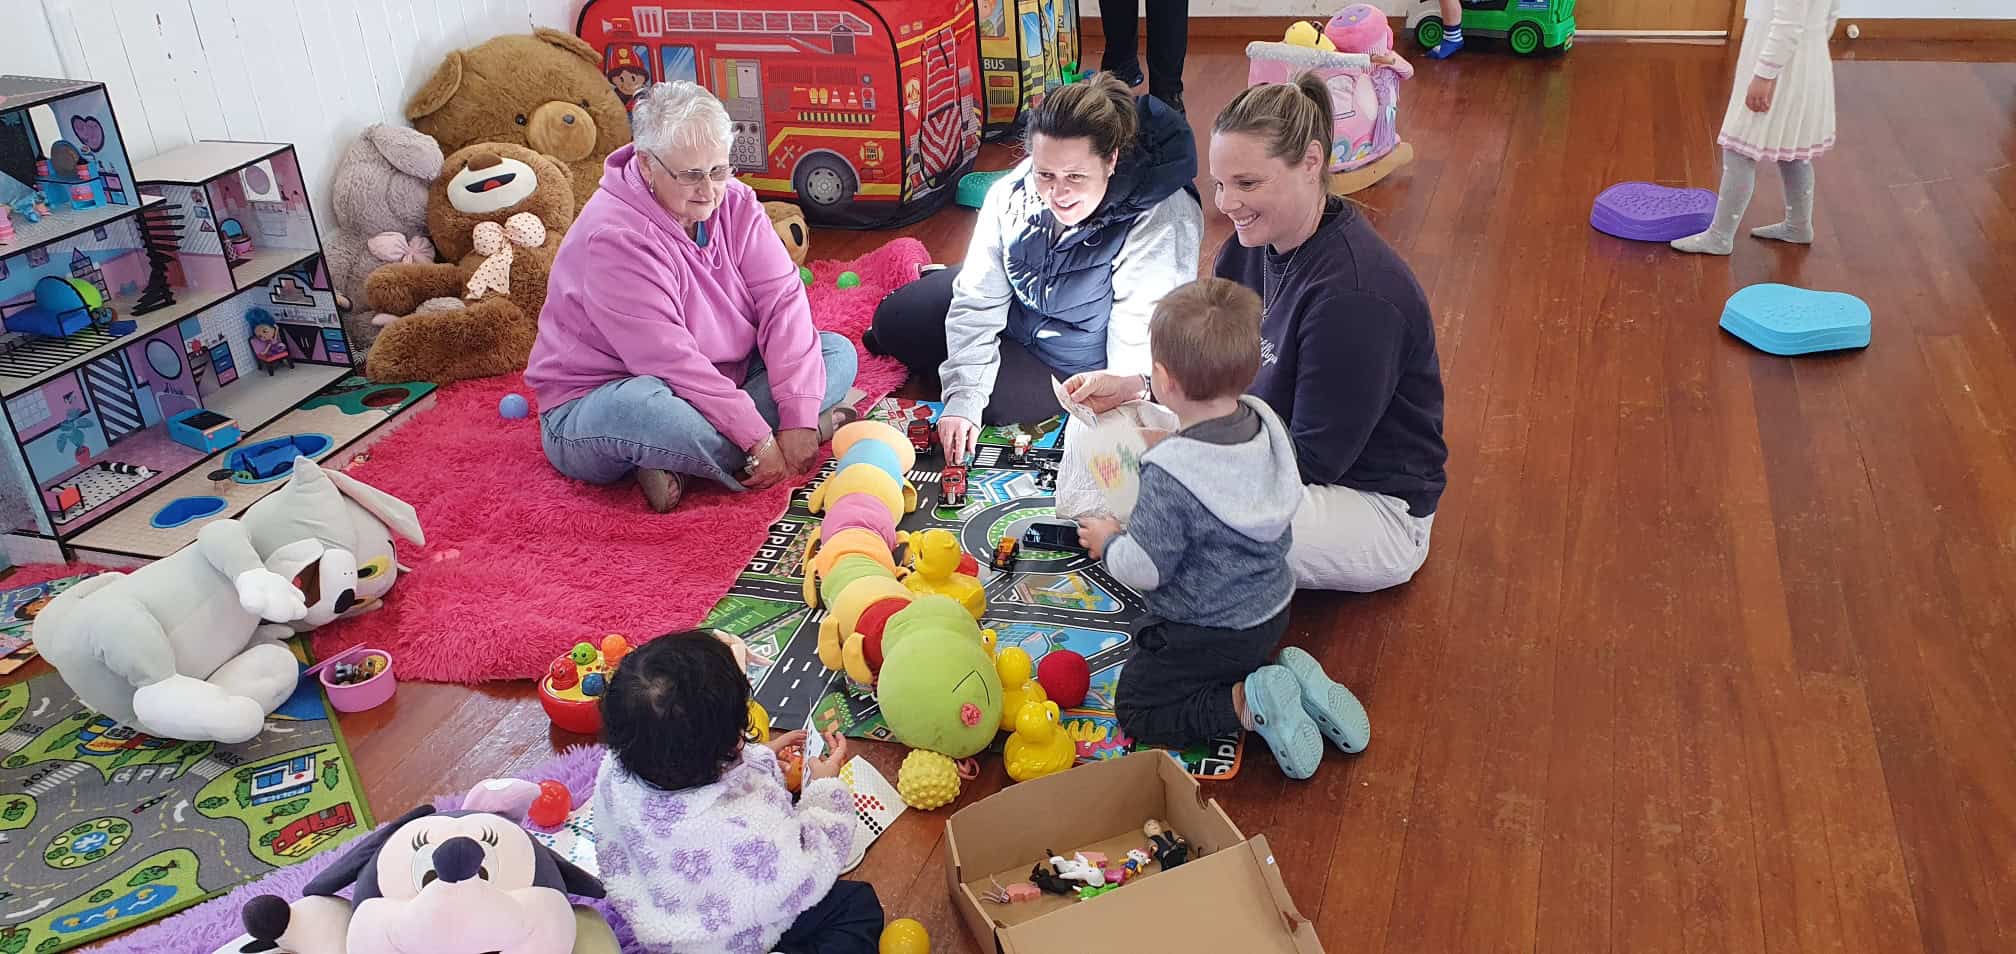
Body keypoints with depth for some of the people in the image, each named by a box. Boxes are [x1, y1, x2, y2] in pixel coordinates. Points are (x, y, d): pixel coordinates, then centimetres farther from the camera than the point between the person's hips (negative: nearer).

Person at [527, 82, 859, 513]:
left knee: (837, 352, -3)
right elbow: (670, 360, -29)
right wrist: (759, 440, -29)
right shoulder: (613, 236, -24)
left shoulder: (735, 204, -3)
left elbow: (782, 300, -12)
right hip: (597, 408, -7)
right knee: (639, 411, -42)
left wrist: (798, 417, -25)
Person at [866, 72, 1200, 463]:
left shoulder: (1161, 223, -37)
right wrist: (963, 397, -25)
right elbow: (978, 299, -18)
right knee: (893, 320, 4)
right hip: (1018, 304, 4)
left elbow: (1139, 354, -32)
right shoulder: (1014, 193, -23)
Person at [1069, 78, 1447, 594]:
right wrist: (1131, 388, -9)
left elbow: (1313, 461, -26)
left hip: (1374, 508, -8)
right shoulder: (1257, 241, -4)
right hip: (1277, 449, 8)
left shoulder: (1355, 296, -31)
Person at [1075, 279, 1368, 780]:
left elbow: (1145, 569, -23)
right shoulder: (1268, 426, -11)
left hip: (1206, 633, -8)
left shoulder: (1170, 477, -33)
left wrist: (1108, 541, -2)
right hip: (1272, 611, 8)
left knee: (1136, 710, 9)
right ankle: (1296, 682, 9)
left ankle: (1248, 704, -9)